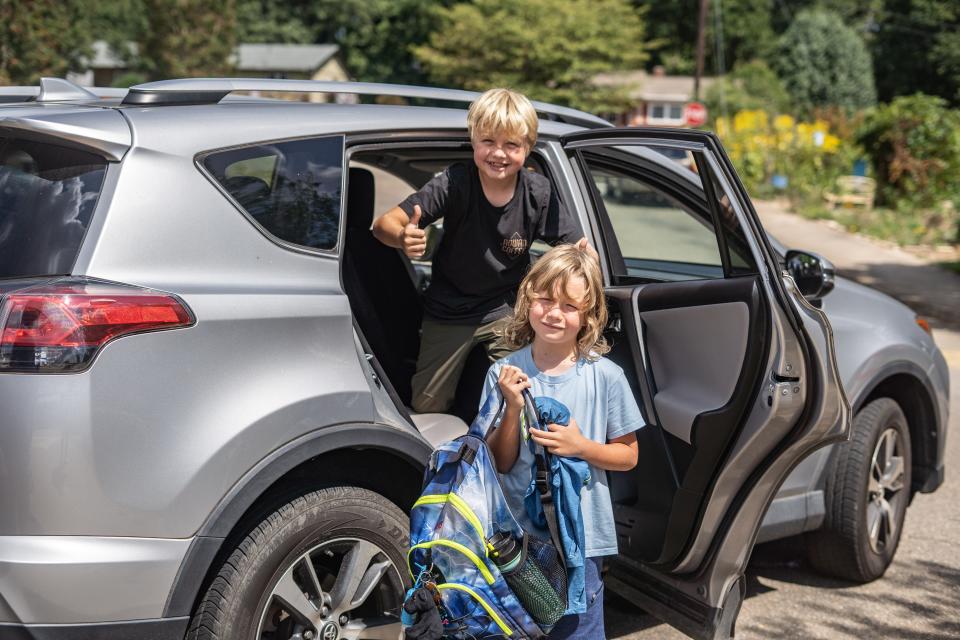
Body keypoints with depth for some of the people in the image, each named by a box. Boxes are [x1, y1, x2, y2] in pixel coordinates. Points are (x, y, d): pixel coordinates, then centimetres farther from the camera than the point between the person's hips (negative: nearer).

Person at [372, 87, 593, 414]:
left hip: (506, 310, 1)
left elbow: (583, 250, -11)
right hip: (449, 311, -1)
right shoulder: (455, 182, -24)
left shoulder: (538, 193, -17)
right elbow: (384, 223, -27)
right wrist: (403, 237, -51)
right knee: (426, 408, 8)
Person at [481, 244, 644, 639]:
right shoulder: (505, 374, -6)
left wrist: (581, 447, -17)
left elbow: (628, 456, 0)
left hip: (581, 539, -1)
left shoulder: (605, 376, -8)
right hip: (517, 534, 1)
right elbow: (500, 463, -4)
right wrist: (513, 409, -18)